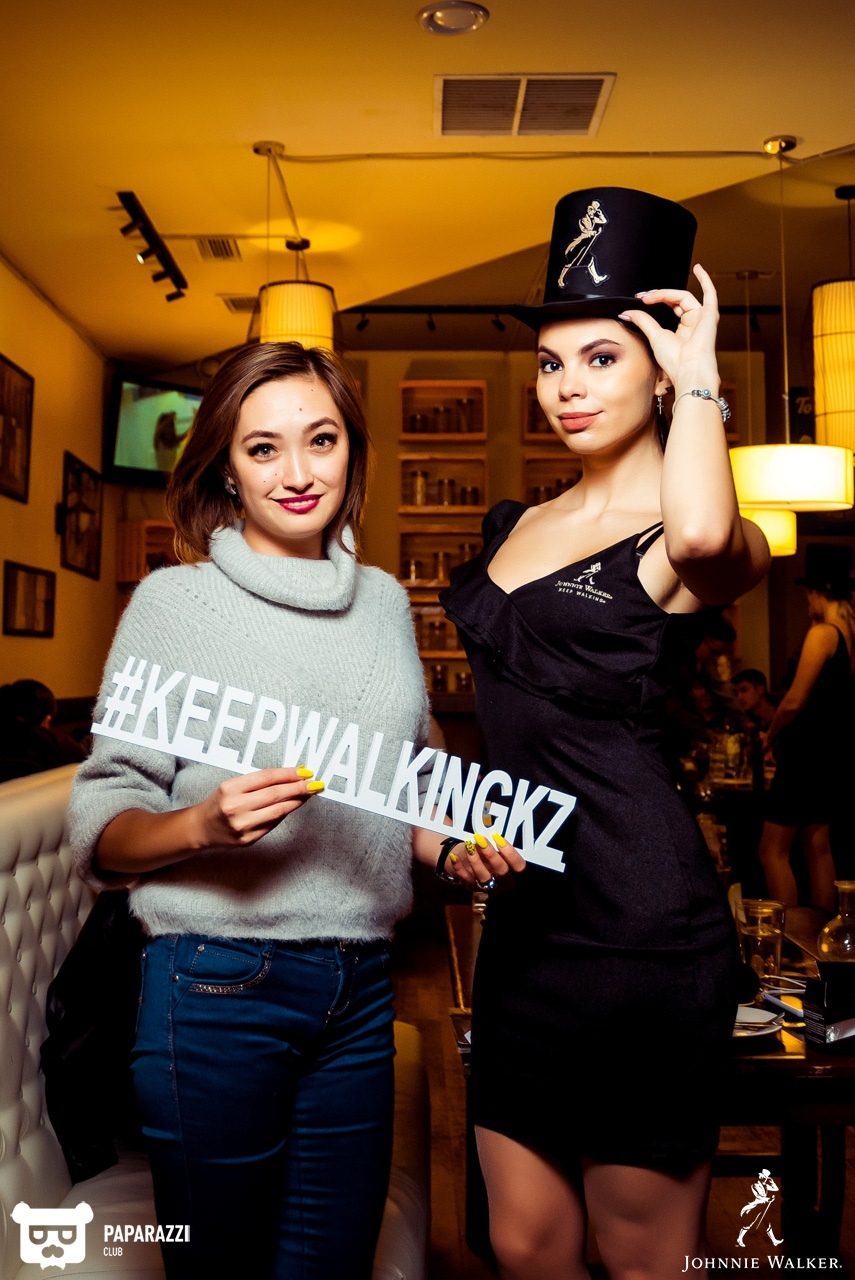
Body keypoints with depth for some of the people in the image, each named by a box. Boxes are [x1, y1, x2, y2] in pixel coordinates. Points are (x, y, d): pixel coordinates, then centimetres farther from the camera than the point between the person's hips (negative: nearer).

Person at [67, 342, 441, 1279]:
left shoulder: (384, 601, 7)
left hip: (360, 986, 5)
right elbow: (101, 829, -6)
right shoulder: (176, 600, -7)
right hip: (219, 986, -4)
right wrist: (204, 824, -25)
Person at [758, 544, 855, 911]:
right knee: (818, 846, 17)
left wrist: (771, 735, -6)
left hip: (809, 752, -9)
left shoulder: (823, 633, -17)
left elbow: (794, 701, -20)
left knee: (773, 850, -3)